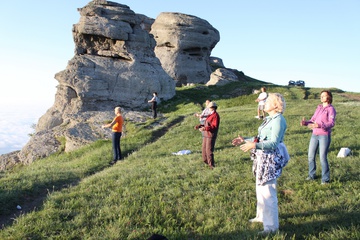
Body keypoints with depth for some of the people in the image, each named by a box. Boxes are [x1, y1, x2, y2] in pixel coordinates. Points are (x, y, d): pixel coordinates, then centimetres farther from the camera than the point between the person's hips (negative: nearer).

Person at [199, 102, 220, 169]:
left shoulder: (215, 115, -12)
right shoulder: (210, 115, 19)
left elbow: (214, 126, -21)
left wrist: (205, 128, -27)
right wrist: (200, 126, 6)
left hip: (211, 135, -10)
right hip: (206, 134, 10)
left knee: (209, 150, -10)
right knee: (204, 149, 16)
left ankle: (211, 165, -2)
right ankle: (206, 162, 30)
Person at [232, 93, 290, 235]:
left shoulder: (278, 120, -17)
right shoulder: (270, 118, 13)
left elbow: (274, 143, -25)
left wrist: (254, 145, -35)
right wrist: (245, 140, 13)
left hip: (270, 159, -10)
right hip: (263, 158, 10)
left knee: (267, 191, -5)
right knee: (260, 189, 21)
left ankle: (271, 225, 7)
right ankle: (262, 216, 38)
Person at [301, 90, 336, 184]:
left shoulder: (331, 109, -6)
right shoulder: (319, 108, 14)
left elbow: (332, 123, -18)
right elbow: (313, 120, 11)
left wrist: (319, 125, -33)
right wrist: (305, 122, -10)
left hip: (324, 136, -6)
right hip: (314, 135, 6)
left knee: (323, 158, -4)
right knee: (311, 156, 9)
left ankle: (325, 179, 12)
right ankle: (312, 175, 25)